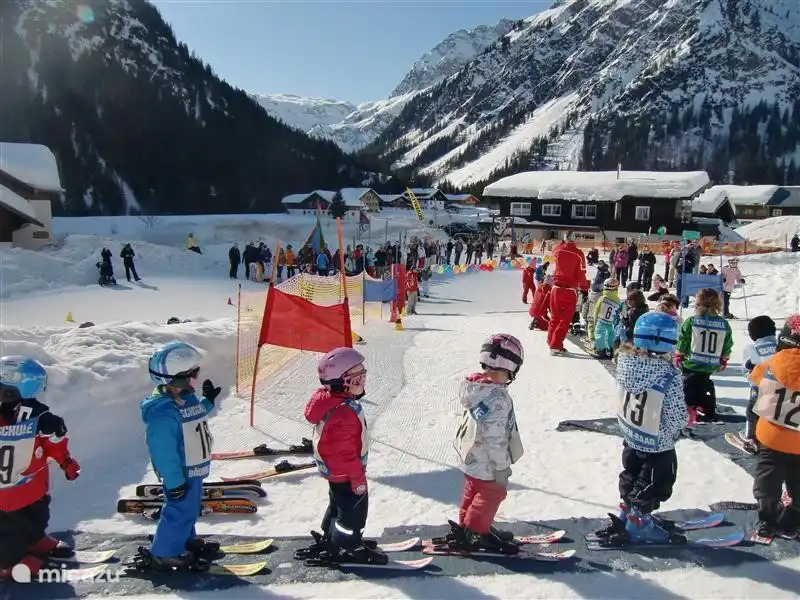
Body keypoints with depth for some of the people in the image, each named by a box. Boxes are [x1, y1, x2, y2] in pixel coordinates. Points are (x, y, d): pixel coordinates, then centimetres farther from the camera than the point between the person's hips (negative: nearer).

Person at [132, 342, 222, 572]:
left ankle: (187, 540, 44)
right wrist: (174, 482, -25)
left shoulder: (187, 398, -1)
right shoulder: (162, 412, -31)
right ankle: (163, 555, 18)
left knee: (191, 507, 24)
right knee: (180, 511, 1)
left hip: (195, 468, 10)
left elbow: (198, 415, 21)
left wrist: (209, 401, 6)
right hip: (180, 473, -10)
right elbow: (163, 452, -29)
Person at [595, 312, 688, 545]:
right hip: (658, 444, -6)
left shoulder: (625, 360, -15)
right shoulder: (668, 375, -31)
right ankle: (637, 524, 31)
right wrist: (687, 418, -2)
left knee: (631, 477, 27)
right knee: (653, 485, 17)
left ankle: (627, 514, 45)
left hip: (630, 436, 6)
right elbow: (677, 418, -23)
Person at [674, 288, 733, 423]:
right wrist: (724, 361, 21)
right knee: (705, 385, 25)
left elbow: (681, 343, -8)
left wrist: (678, 357, 7)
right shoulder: (724, 324, -5)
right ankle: (708, 411, 33)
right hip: (711, 365, 4)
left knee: (689, 386, 9)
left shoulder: (691, 322, -16)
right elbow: (727, 346, 6)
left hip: (691, 364, -4)